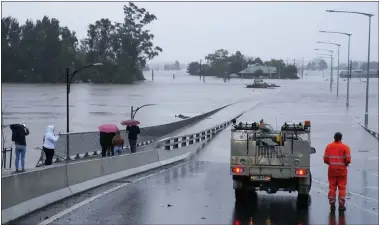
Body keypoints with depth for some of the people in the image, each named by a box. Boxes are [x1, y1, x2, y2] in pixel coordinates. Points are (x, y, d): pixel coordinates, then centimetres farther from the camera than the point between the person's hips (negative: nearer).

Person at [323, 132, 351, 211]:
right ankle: (341, 205, 1)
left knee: (332, 188, 8)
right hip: (342, 170, -2)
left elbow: (325, 159, 0)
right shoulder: (345, 147, -5)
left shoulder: (329, 146, 2)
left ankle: (332, 205, 7)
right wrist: (346, 164, 10)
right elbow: (348, 159, -11)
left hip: (332, 170, 2)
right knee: (342, 188, 4)